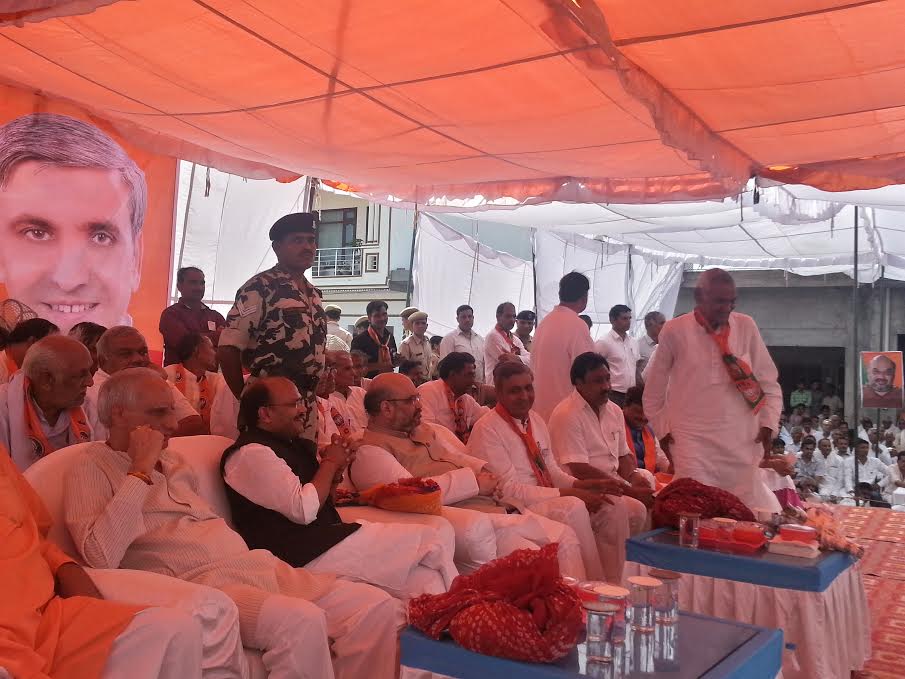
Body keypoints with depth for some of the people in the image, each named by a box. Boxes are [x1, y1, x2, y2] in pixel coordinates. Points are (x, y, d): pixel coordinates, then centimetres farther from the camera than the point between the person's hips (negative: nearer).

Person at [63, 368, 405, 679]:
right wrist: (140, 471, -13)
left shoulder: (173, 461, 24)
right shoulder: (93, 466, 1)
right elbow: (101, 558, -18)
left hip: (255, 565, 8)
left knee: (379, 607, -9)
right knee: (301, 622, -35)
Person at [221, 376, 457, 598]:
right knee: (425, 539, -12)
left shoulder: (291, 445, 19)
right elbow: (304, 510, -19)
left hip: (325, 538, 9)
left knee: (425, 577, -12)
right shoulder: (252, 453, -10)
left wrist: (336, 470, 6)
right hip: (303, 555, -9)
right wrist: (330, 463, -6)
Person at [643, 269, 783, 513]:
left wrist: (768, 423, 2)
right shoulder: (675, 331, -3)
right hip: (692, 441, -2)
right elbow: (654, 388, 7)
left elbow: (768, 381, 11)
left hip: (742, 442, 2)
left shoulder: (746, 326, 3)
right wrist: (663, 429, 6)